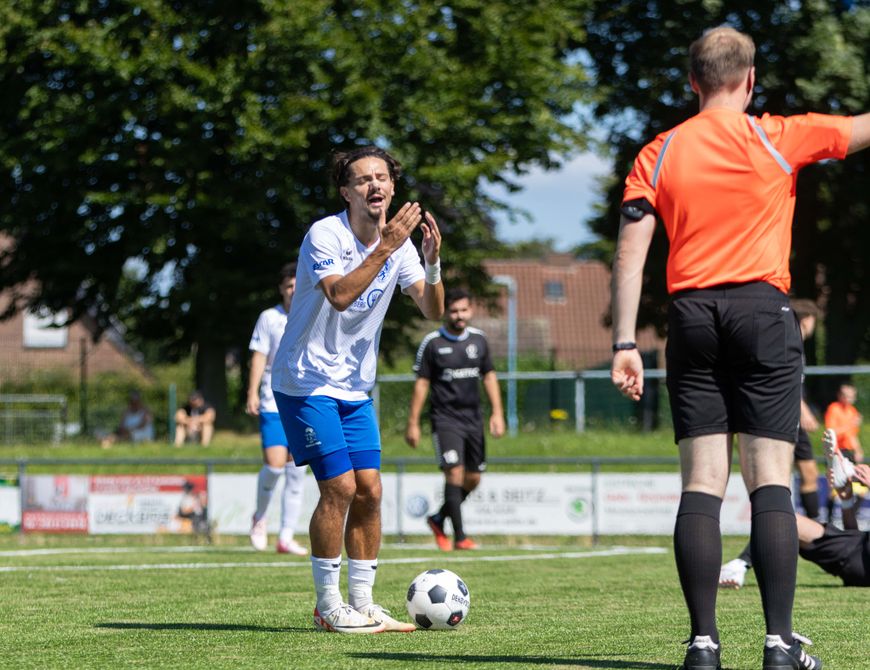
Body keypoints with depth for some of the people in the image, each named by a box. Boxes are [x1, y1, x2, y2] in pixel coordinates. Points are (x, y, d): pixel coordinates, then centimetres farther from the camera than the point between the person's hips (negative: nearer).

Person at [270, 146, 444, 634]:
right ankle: (328, 606, -4)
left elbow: (433, 311, -5)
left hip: (356, 388, 6)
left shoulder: (399, 241, 2)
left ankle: (363, 602, 9)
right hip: (308, 381, -6)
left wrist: (432, 261, -21)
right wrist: (385, 247, -35)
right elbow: (339, 295, -32)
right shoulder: (325, 235, -16)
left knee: (369, 490, 1)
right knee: (340, 487, -13)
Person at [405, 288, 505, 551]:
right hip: (445, 418, -5)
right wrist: (413, 423, -5)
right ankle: (460, 536, -13)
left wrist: (497, 413, 6)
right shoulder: (432, 343, -5)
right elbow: (421, 383, -2)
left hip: (473, 418, 5)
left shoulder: (478, 339, 7)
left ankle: (439, 519, 27)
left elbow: (489, 376, 14)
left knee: (473, 478, 6)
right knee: (455, 473, -16)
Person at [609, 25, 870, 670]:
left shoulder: (659, 154, 8)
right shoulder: (777, 138, 2)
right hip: (762, 310, -2)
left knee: (702, 484, 1)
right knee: (771, 481, -4)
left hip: (692, 315, 2)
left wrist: (625, 343, 1)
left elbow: (630, 250, 2)